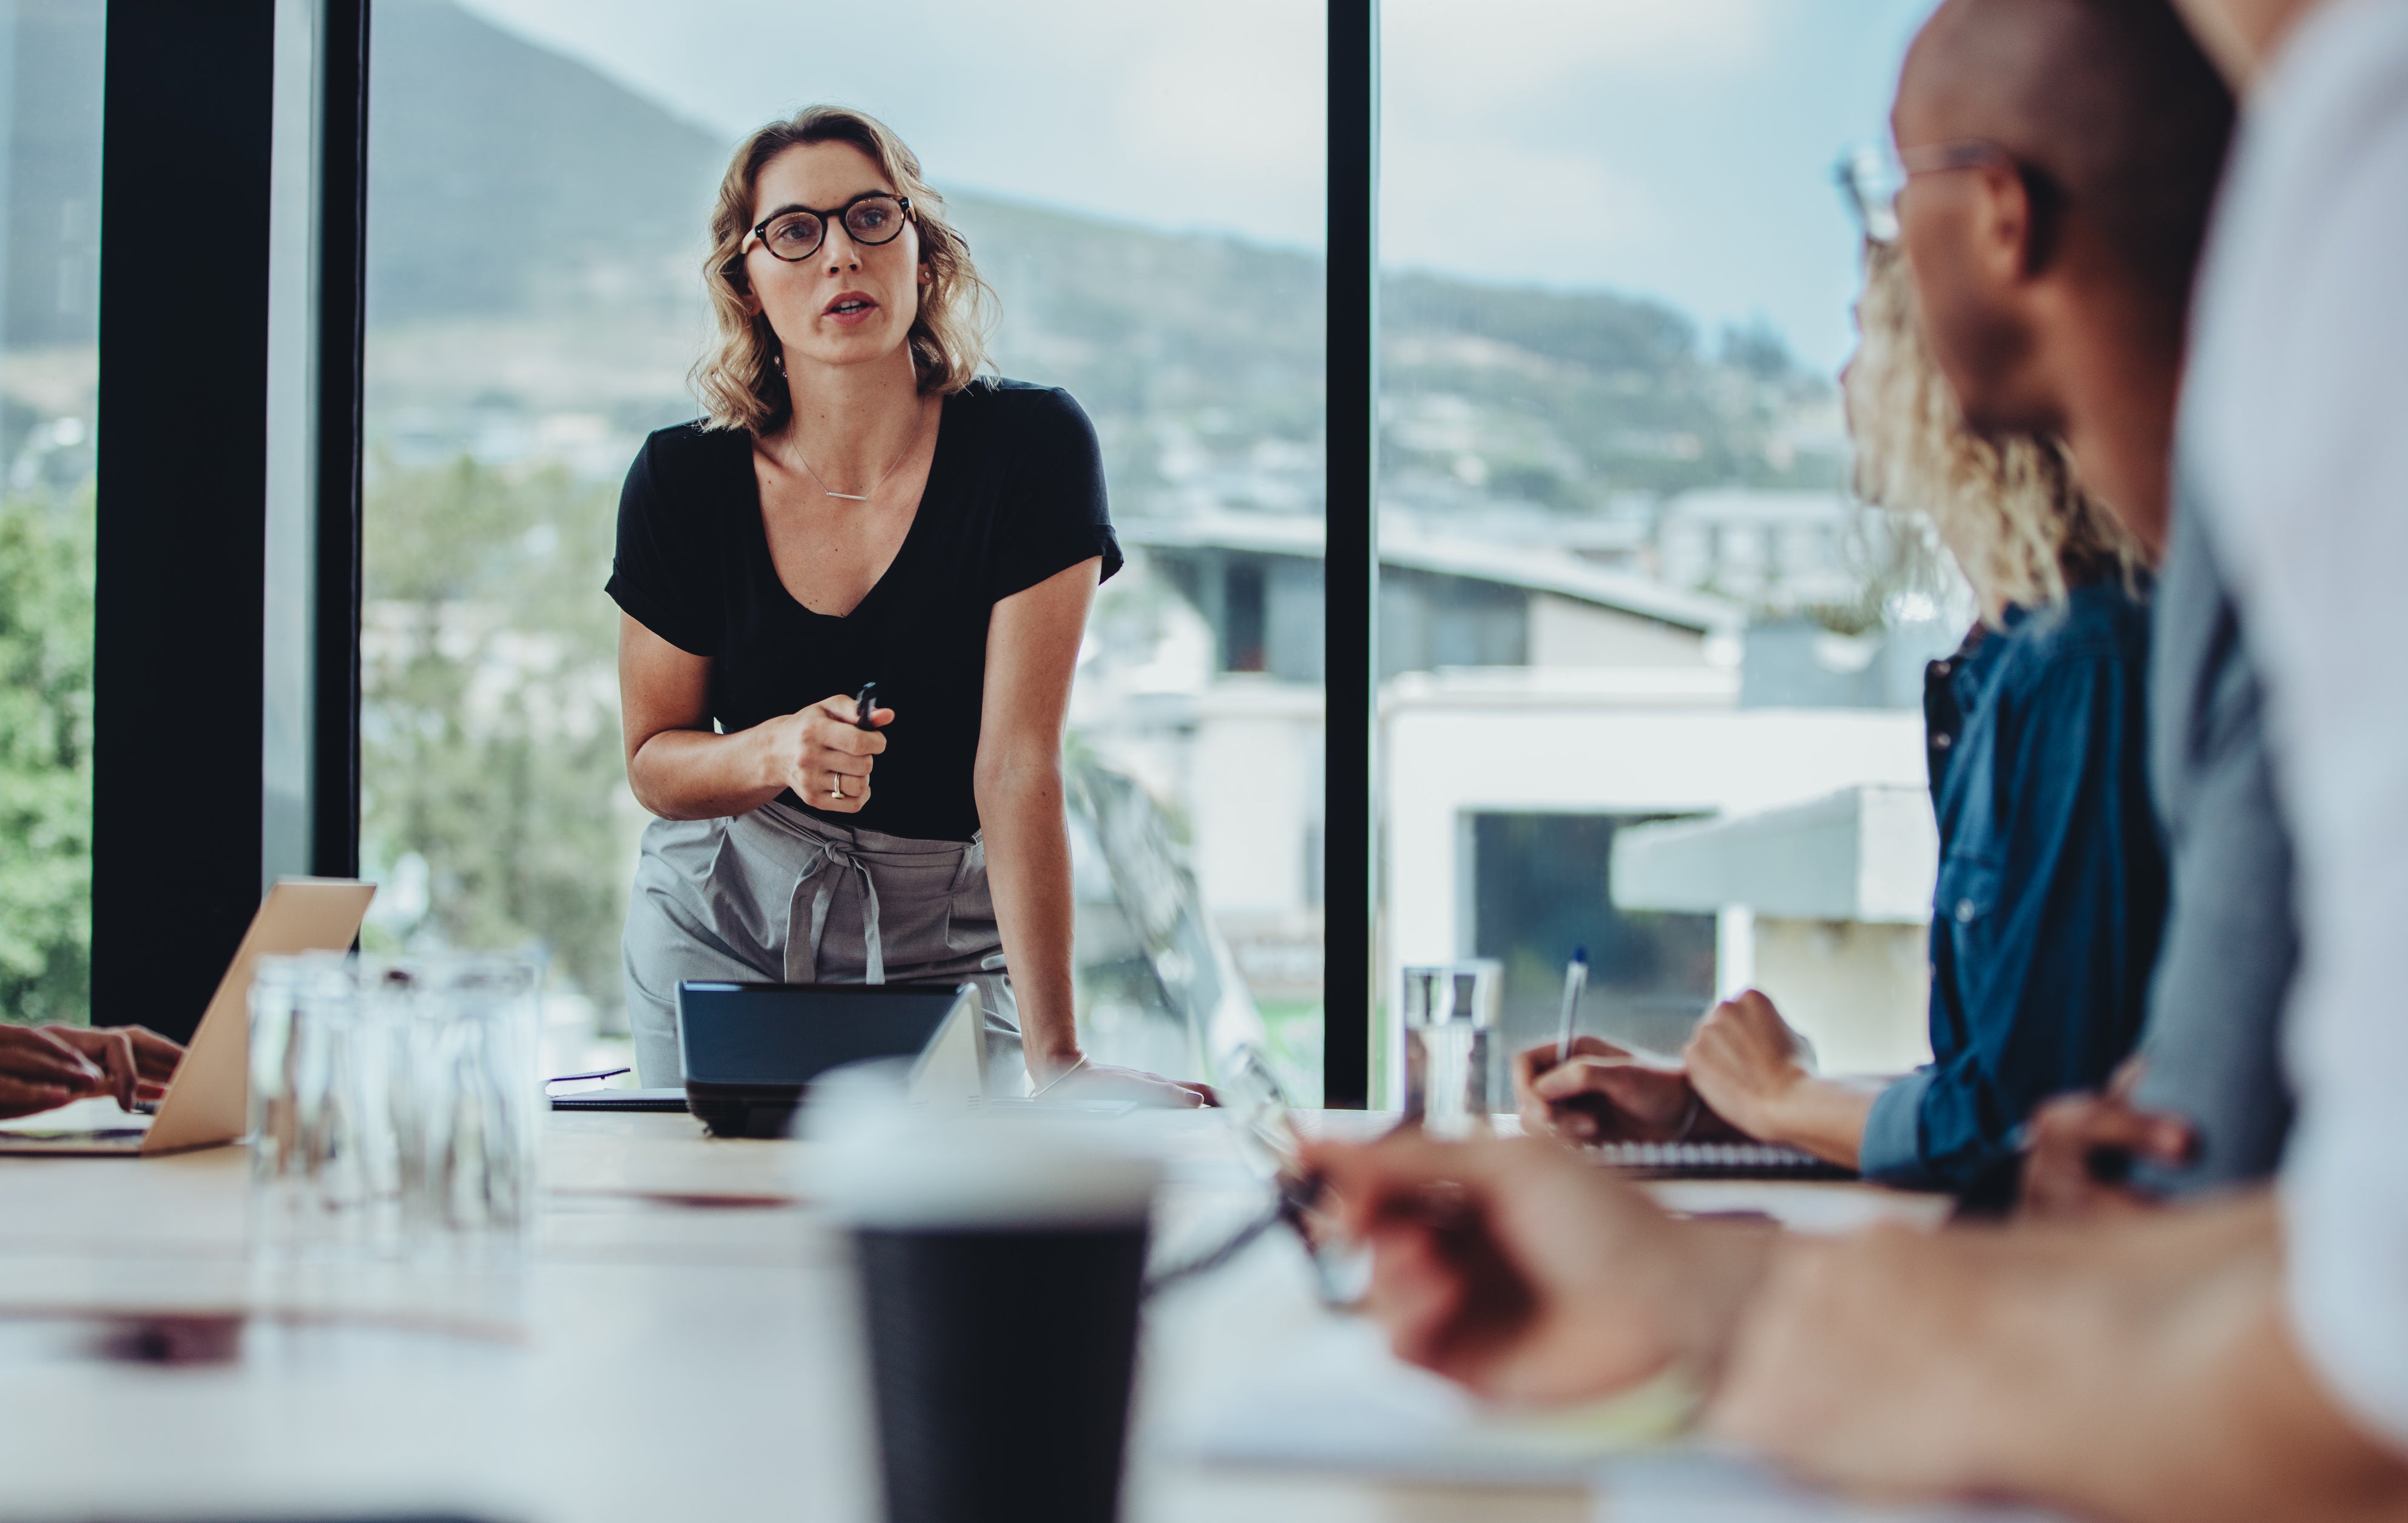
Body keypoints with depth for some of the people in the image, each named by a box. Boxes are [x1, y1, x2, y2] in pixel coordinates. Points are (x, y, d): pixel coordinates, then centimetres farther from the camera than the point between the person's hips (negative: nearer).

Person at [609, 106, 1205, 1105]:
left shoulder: (1032, 448, -16)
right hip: (719, 934, 2)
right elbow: (652, 761, 0)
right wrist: (777, 751, -24)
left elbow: (1019, 764, -21)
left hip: (949, 943, -1)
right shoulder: (685, 481, -9)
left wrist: (1054, 1059, -26)